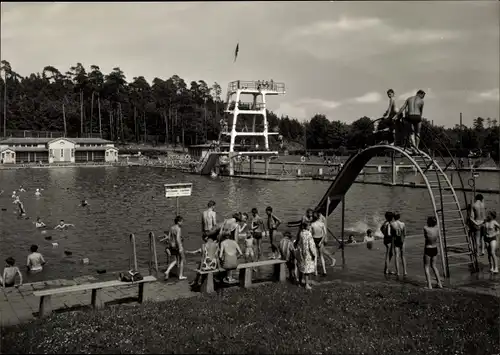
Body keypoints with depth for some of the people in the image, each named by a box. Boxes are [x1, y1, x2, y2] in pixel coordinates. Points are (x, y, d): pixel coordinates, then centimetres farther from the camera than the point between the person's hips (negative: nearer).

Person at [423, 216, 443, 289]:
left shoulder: (426, 229, -21)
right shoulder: (437, 228, -8)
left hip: (428, 250, -5)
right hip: (435, 249, 5)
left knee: (426, 267, 7)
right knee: (433, 266, 22)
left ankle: (429, 285, 0)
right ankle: (439, 283, 23)